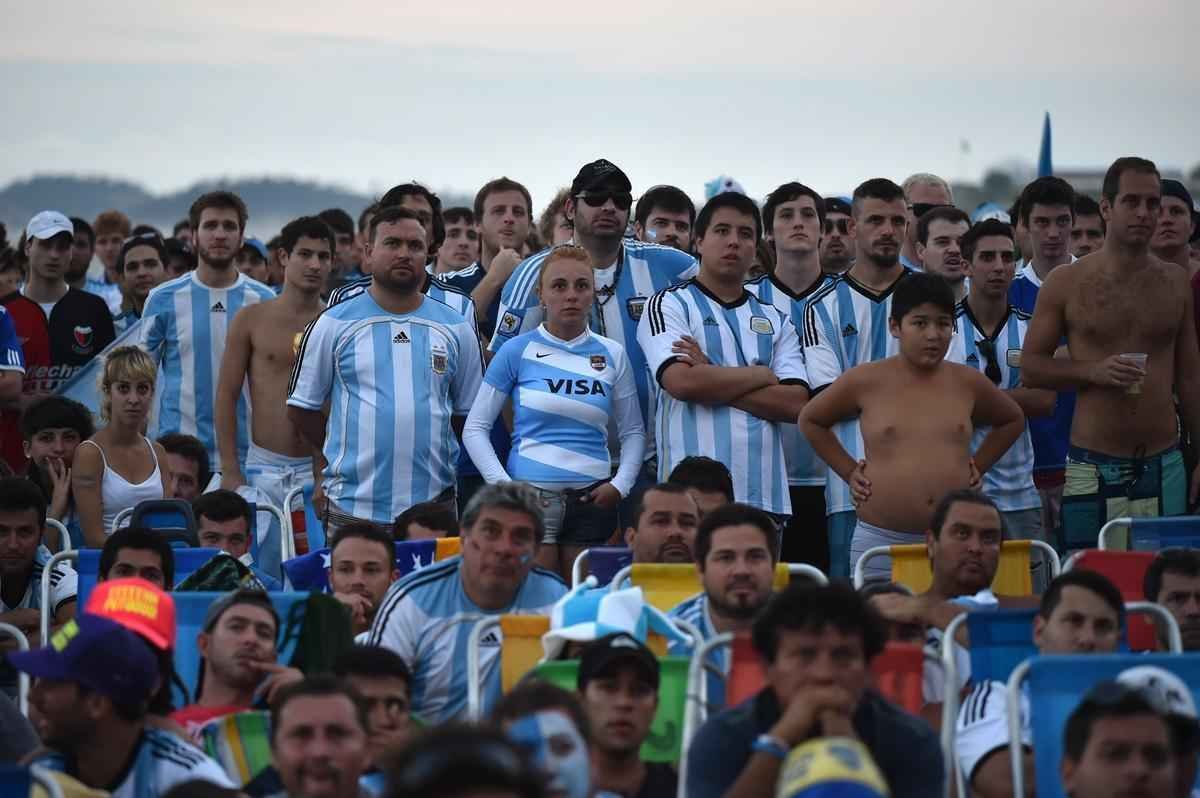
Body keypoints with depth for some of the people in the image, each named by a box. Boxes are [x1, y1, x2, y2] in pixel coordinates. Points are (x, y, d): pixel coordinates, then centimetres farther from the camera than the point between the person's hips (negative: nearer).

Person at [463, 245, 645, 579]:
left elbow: (632, 432, 14)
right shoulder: (518, 351, 2)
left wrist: (620, 485, -3)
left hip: (592, 500, 3)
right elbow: (475, 428, 3)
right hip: (532, 496, -2)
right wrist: (503, 486, -8)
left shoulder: (612, 354, 9)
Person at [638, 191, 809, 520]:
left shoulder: (776, 321, 18)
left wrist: (713, 380, -5)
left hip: (765, 495, 4)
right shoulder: (669, 305, 7)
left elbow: (795, 403, 4)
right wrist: (761, 375, 1)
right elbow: (681, 381, -11)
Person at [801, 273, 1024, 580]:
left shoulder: (968, 383, 8)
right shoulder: (866, 381, 1)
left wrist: (978, 465, 14)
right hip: (881, 540, -2)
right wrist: (848, 471, 8)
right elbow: (810, 420, 16)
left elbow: (1013, 421, 26)